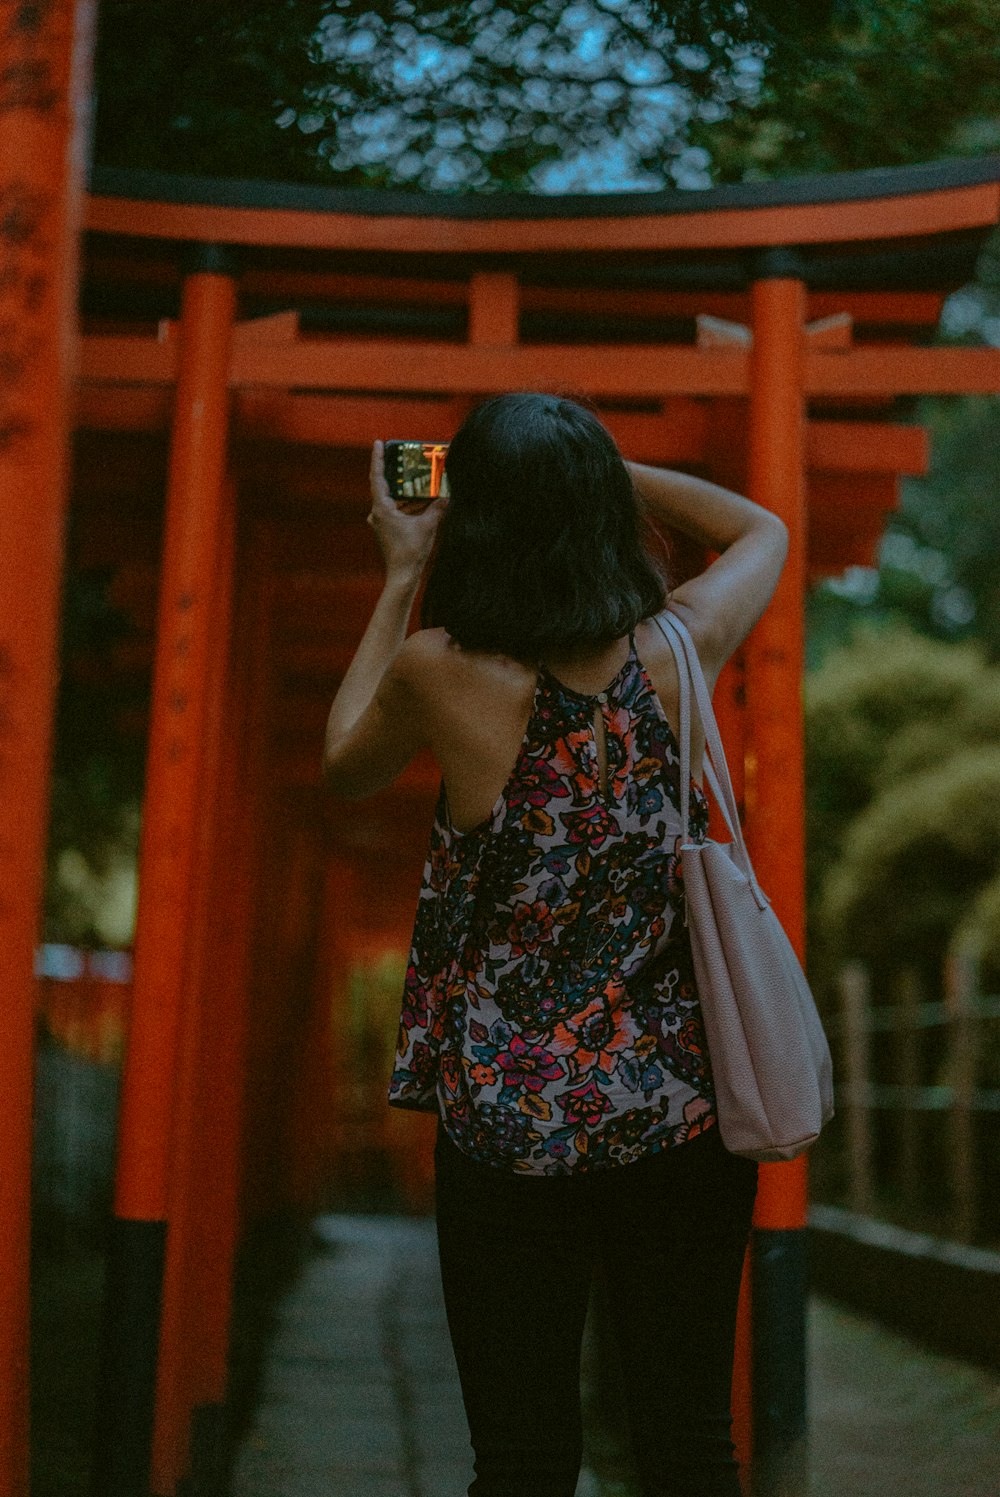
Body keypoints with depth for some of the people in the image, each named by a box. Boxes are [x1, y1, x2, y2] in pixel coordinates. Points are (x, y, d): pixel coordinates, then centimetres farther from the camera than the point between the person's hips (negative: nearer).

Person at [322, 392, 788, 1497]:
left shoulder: (439, 672, -14)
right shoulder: (678, 648, -7)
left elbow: (343, 768, 10)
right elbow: (761, 529, 16)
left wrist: (401, 574, 15)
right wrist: (593, 467, 14)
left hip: (508, 1118, -2)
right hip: (680, 1106, 2)